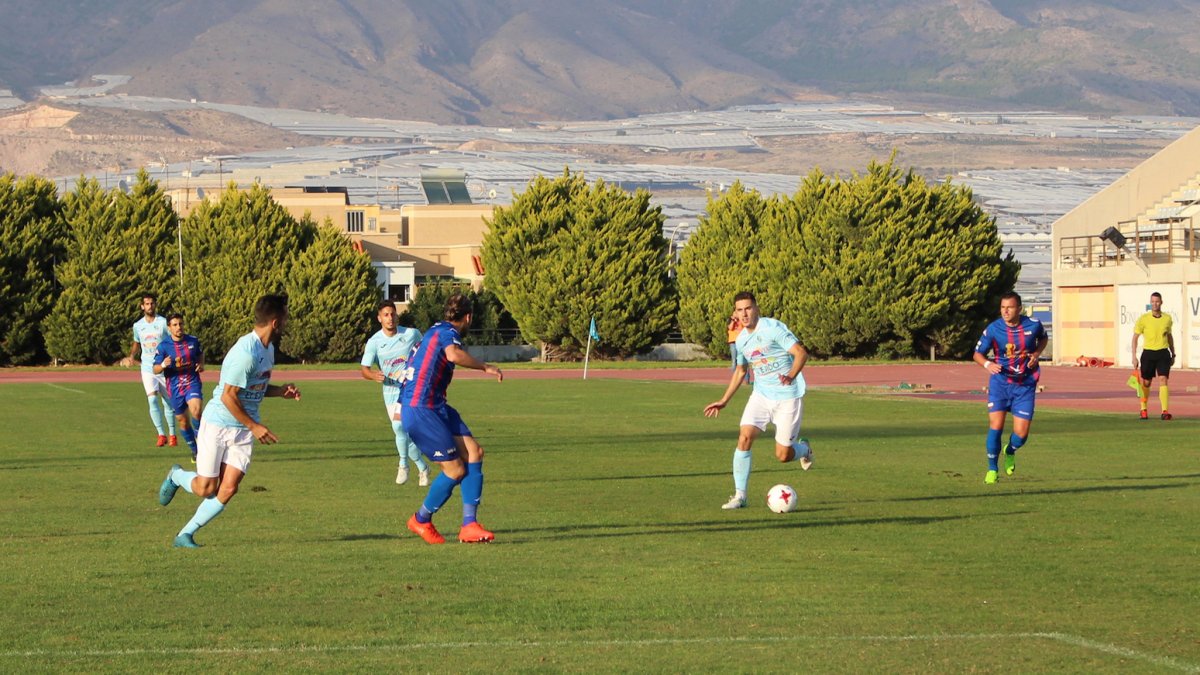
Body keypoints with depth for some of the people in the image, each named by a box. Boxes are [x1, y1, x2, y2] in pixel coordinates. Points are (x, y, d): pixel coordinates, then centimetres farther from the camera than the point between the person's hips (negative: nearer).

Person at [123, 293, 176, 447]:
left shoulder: (163, 322, -5)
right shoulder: (137, 326, 6)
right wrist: (131, 356, 6)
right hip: (147, 369, 2)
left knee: (168, 402, 4)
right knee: (152, 399, -15)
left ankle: (172, 434, 18)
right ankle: (161, 434, -9)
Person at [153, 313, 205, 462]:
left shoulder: (193, 341, 1)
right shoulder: (163, 346, -7)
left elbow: (200, 353, 23)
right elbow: (155, 370, -5)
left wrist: (201, 364, 3)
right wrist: (163, 365, -27)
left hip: (192, 383, 0)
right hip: (174, 387, 0)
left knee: (195, 410, -26)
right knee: (182, 420, 7)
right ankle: (195, 451, 24)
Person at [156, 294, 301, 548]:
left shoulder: (268, 347, 7)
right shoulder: (246, 353, -24)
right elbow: (228, 397, -23)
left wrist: (280, 390, 3)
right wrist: (254, 426, -18)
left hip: (243, 430, 8)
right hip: (218, 424, -8)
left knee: (228, 489, -5)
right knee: (206, 488, 0)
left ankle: (185, 535, 7)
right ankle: (176, 477, 34)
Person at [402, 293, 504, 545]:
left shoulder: (437, 331, 21)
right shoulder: (447, 333, -10)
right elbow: (454, 355, -34)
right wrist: (485, 367, -22)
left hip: (435, 407, 10)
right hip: (419, 410, -10)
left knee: (473, 452, -2)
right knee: (456, 470, -8)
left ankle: (469, 525, -4)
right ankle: (421, 520, 14)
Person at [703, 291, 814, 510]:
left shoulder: (773, 328, -15)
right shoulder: (741, 340, 7)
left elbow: (801, 353, -22)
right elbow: (740, 370, 24)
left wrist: (791, 376, -39)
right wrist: (724, 401, 23)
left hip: (788, 397, -5)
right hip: (761, 395, 5)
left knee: (783, 455, -4)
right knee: (745, 437, -15)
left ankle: (804, 449, 34)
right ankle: (740, 495, -9)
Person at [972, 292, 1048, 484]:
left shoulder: (1033, 325, -8)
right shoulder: (993, 329, -11)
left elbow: (1044, 338, 15)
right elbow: (978, 353, -2)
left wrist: (1037, 353, -6)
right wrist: (988, 364, -24)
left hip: (1025, 385, 1)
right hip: (1000, 382, -1)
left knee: (1021, 434, -4)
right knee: (995, 426, -13)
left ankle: (1010, 451, 33)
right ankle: (992, 469, 5)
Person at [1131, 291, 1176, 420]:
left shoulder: (1167, 318, 5)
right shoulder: (1143, 319, -4)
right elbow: (1135, 337, 0)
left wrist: (1173, 354, 20)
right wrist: (1134, 356, -7)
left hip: (1163, 353, 1)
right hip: (1148, 353, -1)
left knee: (1163, 380, -13)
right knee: (1146, 383, 8)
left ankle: (1165, 411, -18)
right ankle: (1143, 410, 27)